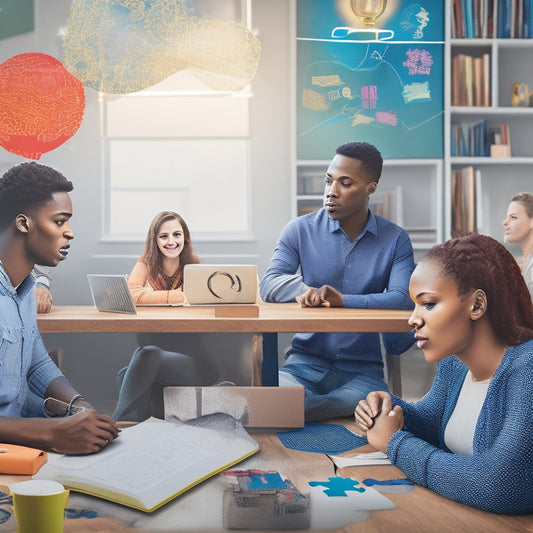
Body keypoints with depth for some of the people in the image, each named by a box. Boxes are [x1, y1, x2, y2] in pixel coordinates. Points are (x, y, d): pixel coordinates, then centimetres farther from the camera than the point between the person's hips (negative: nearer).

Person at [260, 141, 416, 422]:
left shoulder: (395, 239, 4)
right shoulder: (300, 230, 5)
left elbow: (403, 299, -11)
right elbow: (269, 285, -5)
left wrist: (343, 300, -27)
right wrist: (303, 288, -28)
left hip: (363, 369, 2)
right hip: (306, 361, -1)